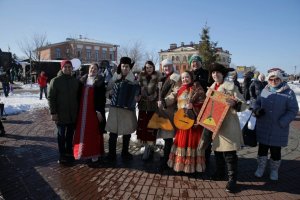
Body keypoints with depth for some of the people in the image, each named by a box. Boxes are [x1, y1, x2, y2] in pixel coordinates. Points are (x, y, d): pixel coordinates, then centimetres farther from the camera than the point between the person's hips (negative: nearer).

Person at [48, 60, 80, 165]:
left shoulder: (75, 81, 8)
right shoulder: (55, 81, -5)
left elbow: (78, 96, 13)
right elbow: (51, 98, -7)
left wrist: (78, 110, 9)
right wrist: (53, 112, -12)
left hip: (73, 114, 4)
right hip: (60, 114, -4)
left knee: (70, 135, 11)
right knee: (61, 135, 6)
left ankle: (69, 153, 25)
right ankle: (62, 156, 16)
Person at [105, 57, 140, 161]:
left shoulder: (133, 80, 3)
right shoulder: (114, 78, 5)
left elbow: (137, 92, 9)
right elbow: (108, 90, 14)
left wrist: (136, 97, -11)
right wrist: (110, 92, -7)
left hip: (128, 109, 0)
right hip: (115, 108, 0)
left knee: (127, 132, 9)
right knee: (113, 132, 0)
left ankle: (125, 153, 25)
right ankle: (111, 154, 11)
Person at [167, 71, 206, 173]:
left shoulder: (197, 89, -5)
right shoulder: (180, 90, 14)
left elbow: (202, 103, -9)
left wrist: (193, 106, -22)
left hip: (193, 119, -6)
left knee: (192, 140, -1)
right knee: (181, 141, 11)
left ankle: (192, 165, 8)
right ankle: (180, 163, 22)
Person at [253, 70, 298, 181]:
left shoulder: (288, 93, -9)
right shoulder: (265, 91, 3)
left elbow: (293, 110, -9)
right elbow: (257, 103, 14)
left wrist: (282, 122, -18)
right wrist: (257, 110, -9)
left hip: (278, 130, -3)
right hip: (263, 127, 3)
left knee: (275, 150, 10)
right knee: (262, 148, 14)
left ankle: (274, 170, 33)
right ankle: (261, 167, 33)